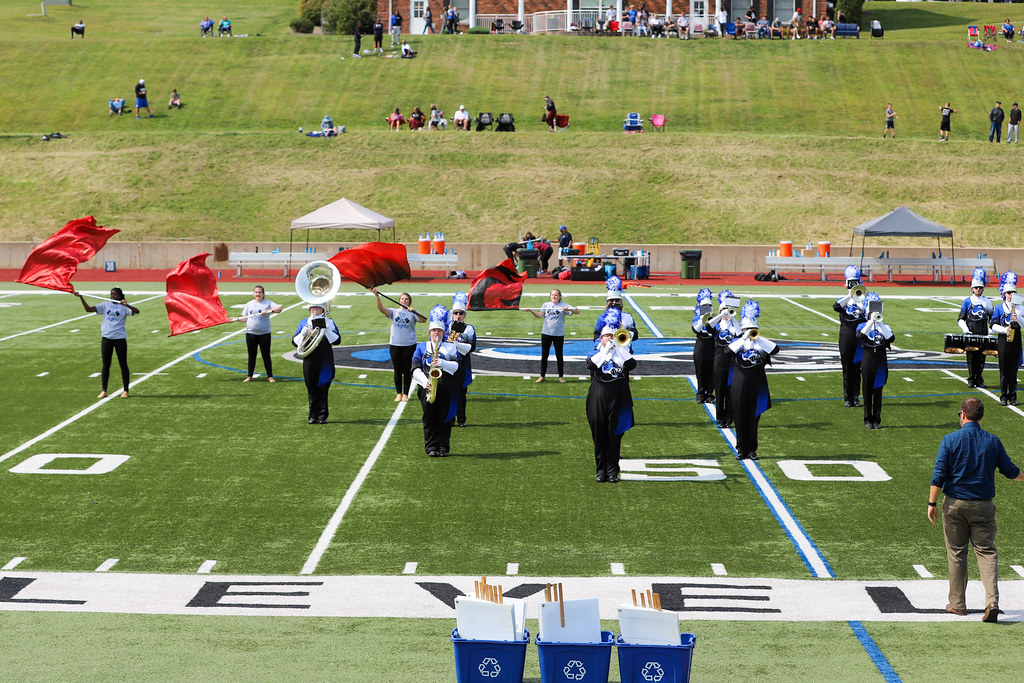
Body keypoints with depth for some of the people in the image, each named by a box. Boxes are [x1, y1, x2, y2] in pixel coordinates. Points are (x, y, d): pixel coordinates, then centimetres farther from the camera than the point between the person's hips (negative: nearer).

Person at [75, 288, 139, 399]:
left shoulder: (124, 306, -1)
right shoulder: (105, 305, 9)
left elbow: (136, 311, -18)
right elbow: (88, 309, 6)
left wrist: (127, 305, -35)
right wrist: (81, 297, -3)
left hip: (120, 338, -3)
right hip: (106, 338, 3)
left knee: (123, 364, 4)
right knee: (105, 365, 6)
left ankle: (125, 390, 12)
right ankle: (103, 390, 10)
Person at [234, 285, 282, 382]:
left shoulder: (268, 303, 1)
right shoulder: (249, 304, 12)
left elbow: (279, 309, -13)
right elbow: (245, 318, 13)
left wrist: (269, 310, -27)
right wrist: (236, 319, -4)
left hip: (264, 333, -3)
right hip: (250, 333, 3)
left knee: (266, 355, 1)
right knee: (251, 355, 10)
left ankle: (270, 376, 8)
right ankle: (249, 376, 17)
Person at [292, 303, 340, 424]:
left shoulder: (329, 322, 8)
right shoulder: (303, 322, 13)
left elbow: (337, 340, -2)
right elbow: (294, 342, 9)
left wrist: (327, 331, -15)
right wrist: (303, 333, -9)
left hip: (325, 361, -2)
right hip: (309, 361, 2)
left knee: (323, 388, -2)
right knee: (311, 389, 3)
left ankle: (322, 415, 4)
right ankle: (313, 415, 10)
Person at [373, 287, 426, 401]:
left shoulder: (412, 314, 3)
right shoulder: (394, 312, 8)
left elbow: (423, 320, -14)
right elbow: (381, 309, -8)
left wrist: (413, 311, -28)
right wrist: (377, 296, -23)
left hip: (409, 345, -2)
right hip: (395, 345, 2)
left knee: (407, 371, 4)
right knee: (397, 371, 7)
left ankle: (406, 394, 13)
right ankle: (398, 394, 16)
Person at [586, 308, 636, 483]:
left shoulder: (623, 352, 12)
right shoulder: (596, 352, 11)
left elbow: (631, 365, -9)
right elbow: (590, 365, -12)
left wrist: (620, 347, -13)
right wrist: (606, 349, -15)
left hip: (618, 397, 0)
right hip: (598, 398, 0)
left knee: (615, 435, 0)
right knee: (599, 434, 2)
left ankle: (613, 471, 7)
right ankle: (601, 470, 11)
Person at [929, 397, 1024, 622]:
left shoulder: (950, 440, -8)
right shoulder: (993, 441, 0)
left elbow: (938, 476, -10)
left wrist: (932, 503, -2)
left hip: (955, 503, -1)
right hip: (983, 505, 1)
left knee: (956, 553, 9)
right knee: (986, 552, 3)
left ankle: (958, 604, 17)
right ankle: (992, 601, -14)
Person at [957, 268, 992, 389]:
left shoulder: (987, 302, 9)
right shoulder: (967, 301, 5)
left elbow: (992, 318, 16)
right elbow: (960, 319, 5)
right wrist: (965, 329, -11)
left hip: (983, 334, 2)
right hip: (970, 333, -1)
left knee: (981, 356, 1)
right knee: (971, 357, -2)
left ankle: (979, 380, 10)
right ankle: (971, 380, 5)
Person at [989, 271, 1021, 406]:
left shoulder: (1019, 308, 8)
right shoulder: (999, 308, 3)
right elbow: (993, 325, 0)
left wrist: (1018, 320, -15)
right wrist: (1004, 329, -15)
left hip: (1015, 341, 2)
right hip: (1003, 341, -2)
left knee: (1013, 369, 3)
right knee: (1004, 370, 1)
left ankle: (1012, 397, 7)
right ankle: (1003, 396, 6)